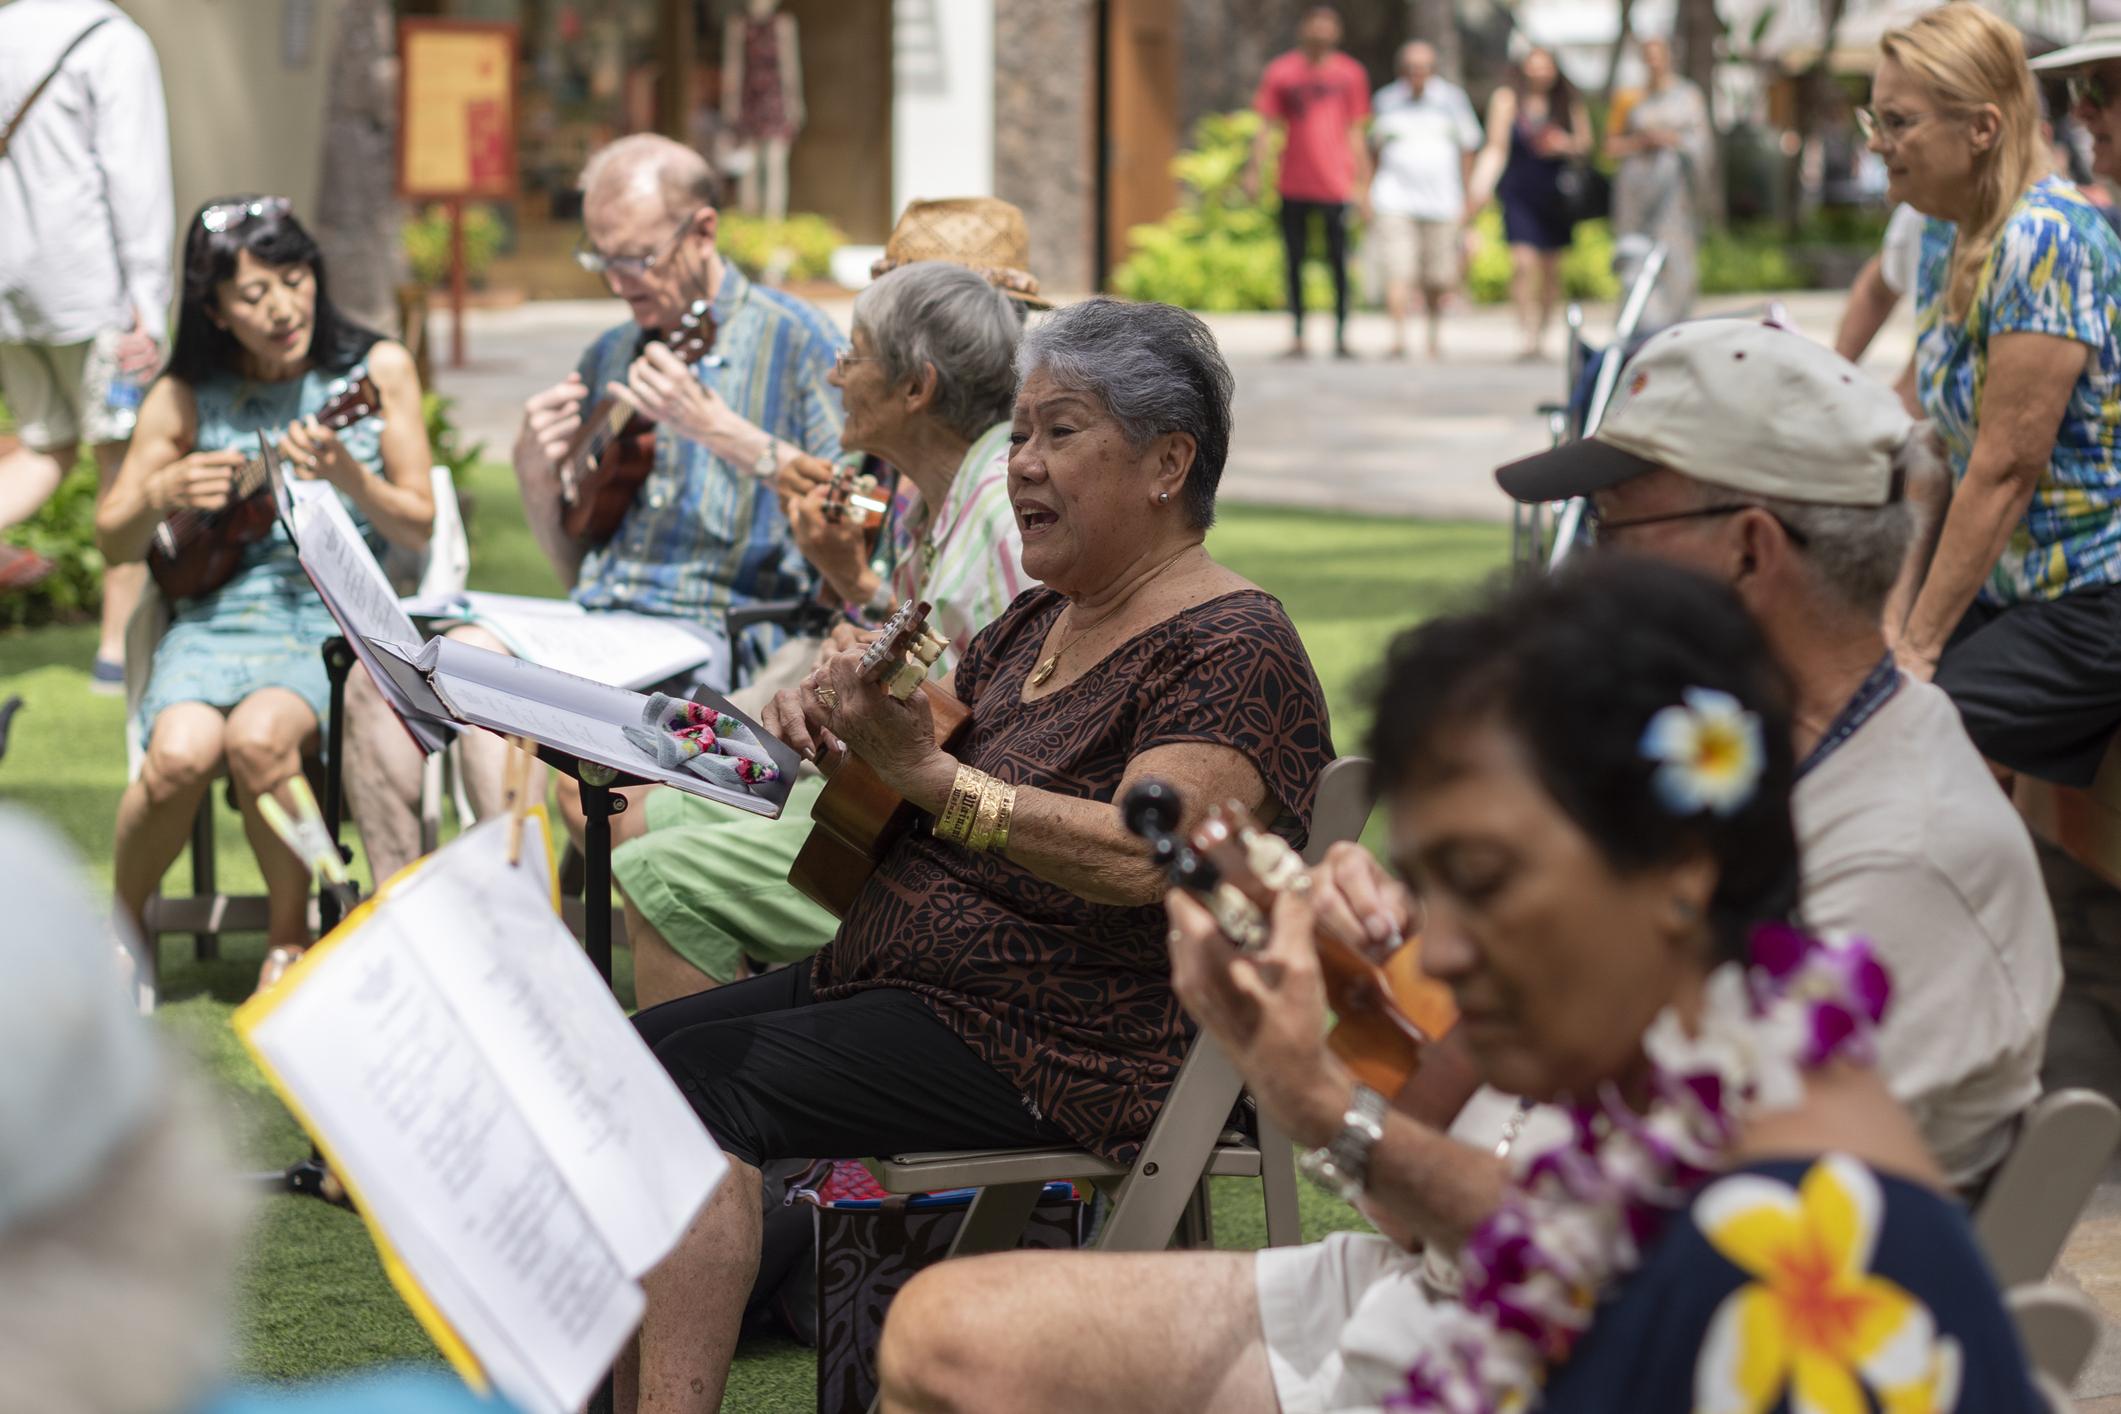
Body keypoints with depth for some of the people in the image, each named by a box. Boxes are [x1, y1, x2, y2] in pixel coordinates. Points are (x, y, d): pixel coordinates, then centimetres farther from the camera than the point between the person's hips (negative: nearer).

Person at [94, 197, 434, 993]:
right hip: (217, 615, 1)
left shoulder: (378, 370, 3)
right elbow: (113, 543, 10)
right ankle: (120, 927, -2)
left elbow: (418, 530, 4)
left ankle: (290, 936, -8)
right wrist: (161, 495, -11)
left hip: (340, 616, -1)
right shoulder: (185, 398, 5)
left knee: (258, 735, -33)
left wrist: (351, 480, -16)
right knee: (182, 752, -30)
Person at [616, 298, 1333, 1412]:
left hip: (1062, 1046, -9)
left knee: (692, 1091, -23)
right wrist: (829, 714, -2)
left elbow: (1139, 858, -27)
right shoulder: (1036, 625, 17)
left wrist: (925, 771, -36)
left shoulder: (1233, 650, -11)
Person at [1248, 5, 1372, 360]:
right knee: (1294, 261, 3)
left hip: (1336, 184, 0)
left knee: (1339, 263, -3)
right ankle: (1297, 337, 9)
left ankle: (1341, 337, 5)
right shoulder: (1281, 71, 5)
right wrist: (1254, 170, -6)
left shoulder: (1350, 73, 8)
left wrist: (1363, 184, 9)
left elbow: (1355, 133, 12)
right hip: (1294, 185, 0)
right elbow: (1267, 127, 5)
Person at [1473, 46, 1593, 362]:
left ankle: (1542, 334, 21)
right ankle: (1529, 334, -19)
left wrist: (1565, 145, -11)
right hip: (1519, 191, -3)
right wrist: (1482, 184, -14)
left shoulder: (1569, 102, 6)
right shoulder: (1508, 99, -1)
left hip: (1556, 192, 3)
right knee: (1523, 262, -17)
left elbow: (1585, 145, 11)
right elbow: (1496, 147, -2)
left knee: (1551, 267, 6)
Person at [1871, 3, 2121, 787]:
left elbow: (2006, 466, -21)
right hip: (2007, 585, 9)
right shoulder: (1947, 238, 8)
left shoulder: (2046, 239, -20)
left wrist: (1920, 642, -18)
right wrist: (1904, 602, 3)